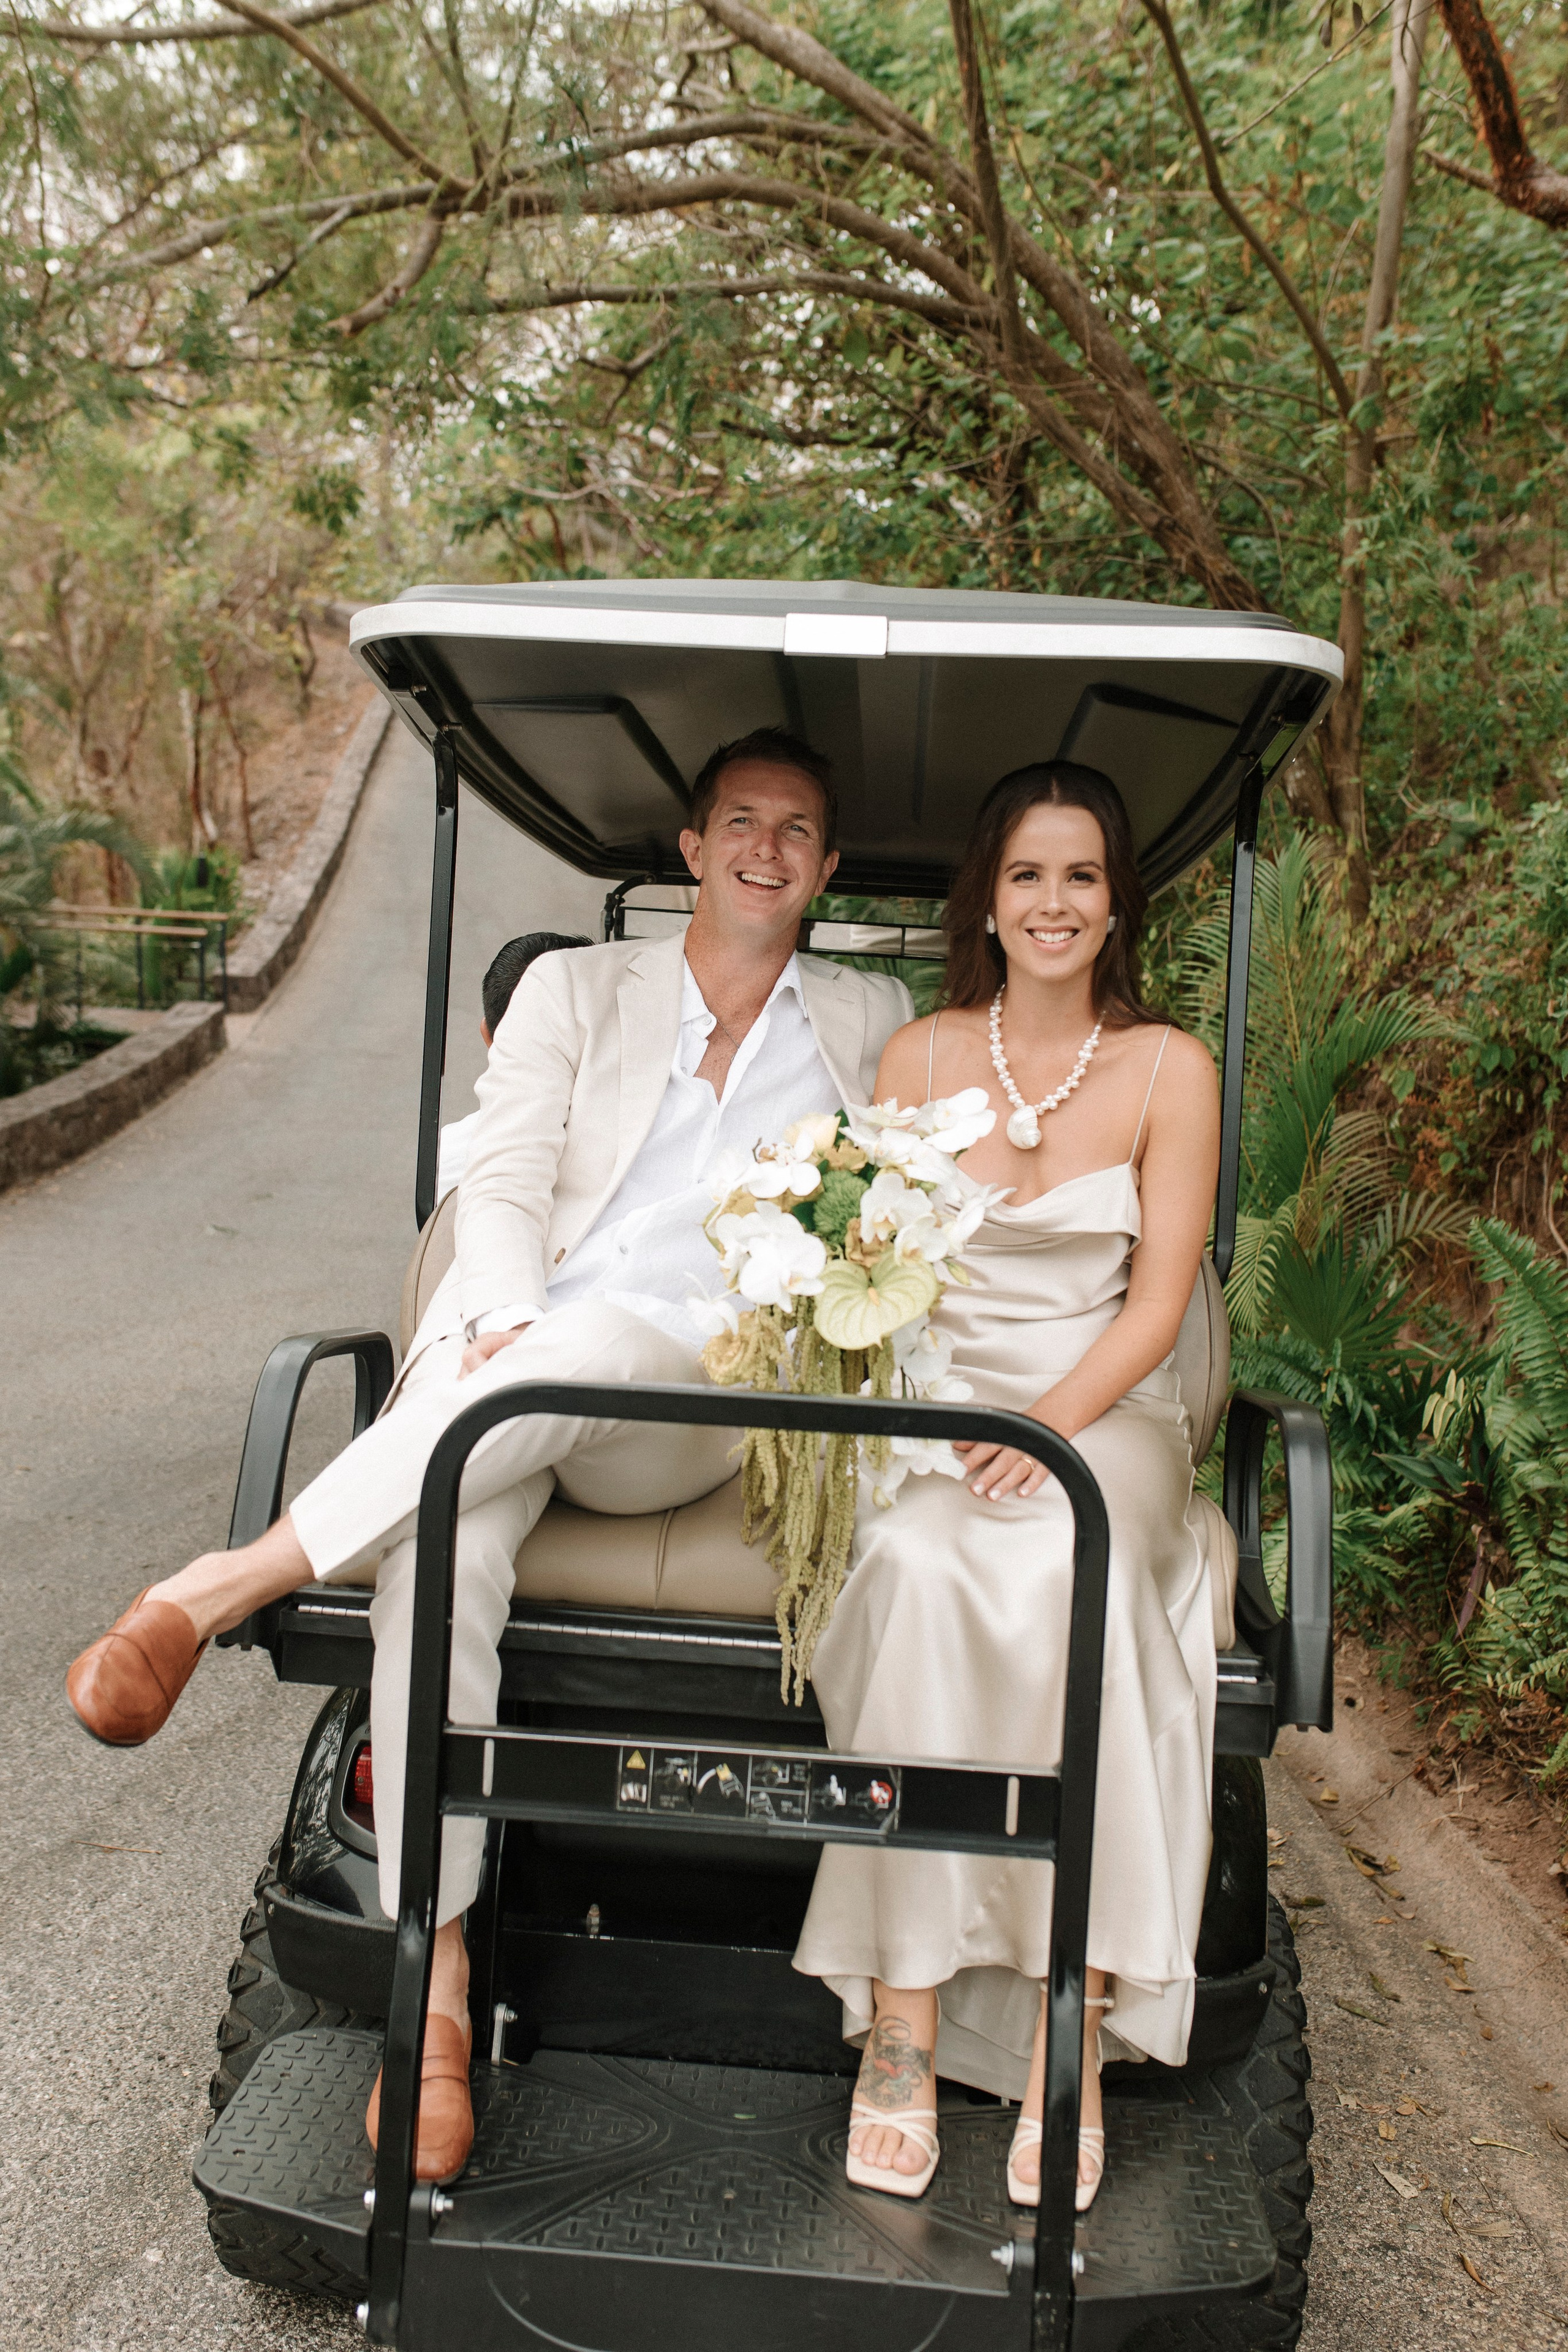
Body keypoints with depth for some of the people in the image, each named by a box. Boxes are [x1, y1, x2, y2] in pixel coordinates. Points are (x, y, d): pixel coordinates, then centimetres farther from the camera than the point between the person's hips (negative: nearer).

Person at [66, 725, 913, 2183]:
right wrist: (502, 1320, -14)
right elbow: (505, 1184, 8)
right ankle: (436, 1992, -29)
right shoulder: (576, 987, 19)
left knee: (597, 1336, -38)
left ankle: (218, 1589, -34)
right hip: (503, 1360, 1)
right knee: (447, 1546, -34)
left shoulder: (874, 1024, 22)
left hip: (694, 1399, 0)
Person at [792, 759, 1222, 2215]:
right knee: (914, 1567, -34)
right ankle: (902, 2027, -28)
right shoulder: (920, 1056, 10)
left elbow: (1159, 1299, -1)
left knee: (1056, 1579, -36)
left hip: (1104, 1414, -1)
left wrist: (1051, 1424, -18)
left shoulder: (1167, 1070, 5)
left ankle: (1067, 2030, -28)